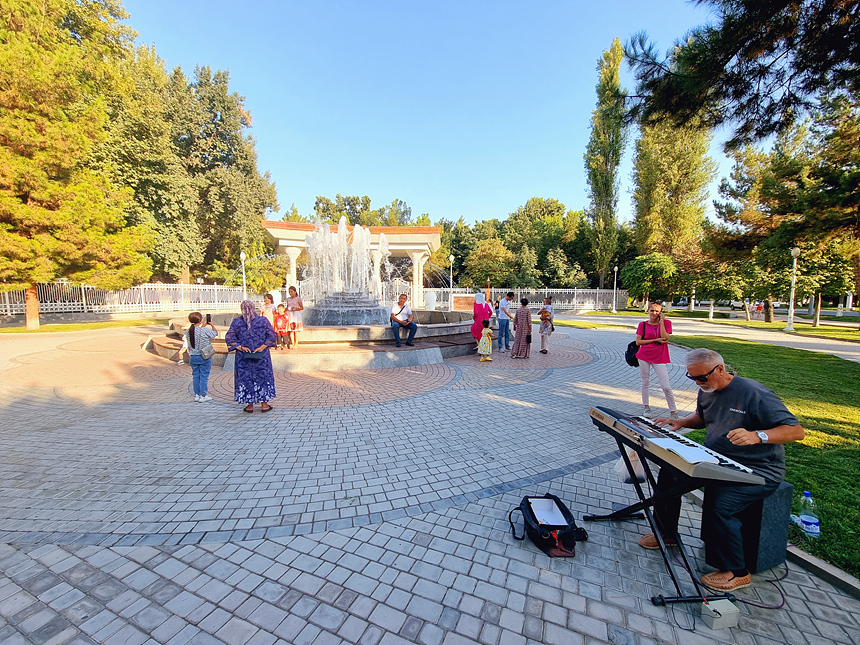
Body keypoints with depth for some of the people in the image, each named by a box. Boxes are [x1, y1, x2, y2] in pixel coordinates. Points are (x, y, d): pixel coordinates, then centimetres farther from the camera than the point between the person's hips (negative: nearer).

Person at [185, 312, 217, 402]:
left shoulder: (187, 331, -1)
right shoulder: (205, 330, -17)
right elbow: (215, 333, -1)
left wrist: (202, 326, 22)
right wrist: (212, 325, 14)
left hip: (193, 357, 5)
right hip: (204, 357, -5)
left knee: (195, 376, 13)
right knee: (204, 376, 3)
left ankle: (197, 395, 22)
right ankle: (203, 396, 9)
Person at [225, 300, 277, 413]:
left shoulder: (236, 322, -3)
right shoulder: (263, 320, -5)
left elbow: (229, 338, -4)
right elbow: (272, 336, -6)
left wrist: (240, 347, -6)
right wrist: (263, 346, -8)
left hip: (243, 357, 0)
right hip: (262, 356, 0)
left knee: (245, 378, 11)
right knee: (263, 377, 11)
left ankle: (250, 405, 17)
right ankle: (264, 404, 16)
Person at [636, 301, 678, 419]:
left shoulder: (666, 323, 2)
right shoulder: (643, 324, 3)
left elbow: (665, 338, -14)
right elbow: (638, 342, -4)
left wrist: (661, 322, -12)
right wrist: (655, 340, -10)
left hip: (659, 358, -1)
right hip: (644, 356, 1)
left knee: (666, 386, -4)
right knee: (645, 383, 10)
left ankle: (673, 411, 12)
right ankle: (646, 407, 24)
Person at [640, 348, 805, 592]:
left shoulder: (753, 393, -21)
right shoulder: (706, 391, 3)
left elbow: (796, 430, -22)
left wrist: (756, 436, -39)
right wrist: (682, 422, 2)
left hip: (757, 469, -8)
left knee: (719, 504, -28)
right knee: (669, 473, -3)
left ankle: (736, 572, 0)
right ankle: (667, 531, 18)